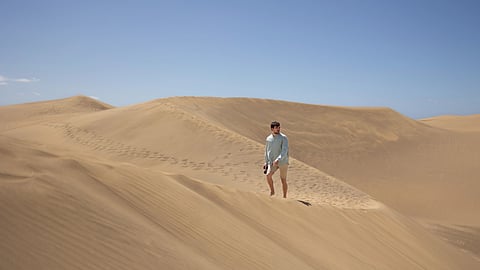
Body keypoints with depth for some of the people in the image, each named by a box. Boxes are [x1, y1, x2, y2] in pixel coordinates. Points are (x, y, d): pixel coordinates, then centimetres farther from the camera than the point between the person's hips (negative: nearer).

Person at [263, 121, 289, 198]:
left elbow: (284, 150, -21)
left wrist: (278, 159, -33)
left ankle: (284, 196, 19)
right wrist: (266, 162, 17)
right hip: (272, 162, 3)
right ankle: (272, 191, 1)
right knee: (268, 175, -19)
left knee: (283, 180, 4)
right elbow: (267, 151, 16)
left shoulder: (284, 138, -10)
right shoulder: (268, 138, 4)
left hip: (283, 162, -3)